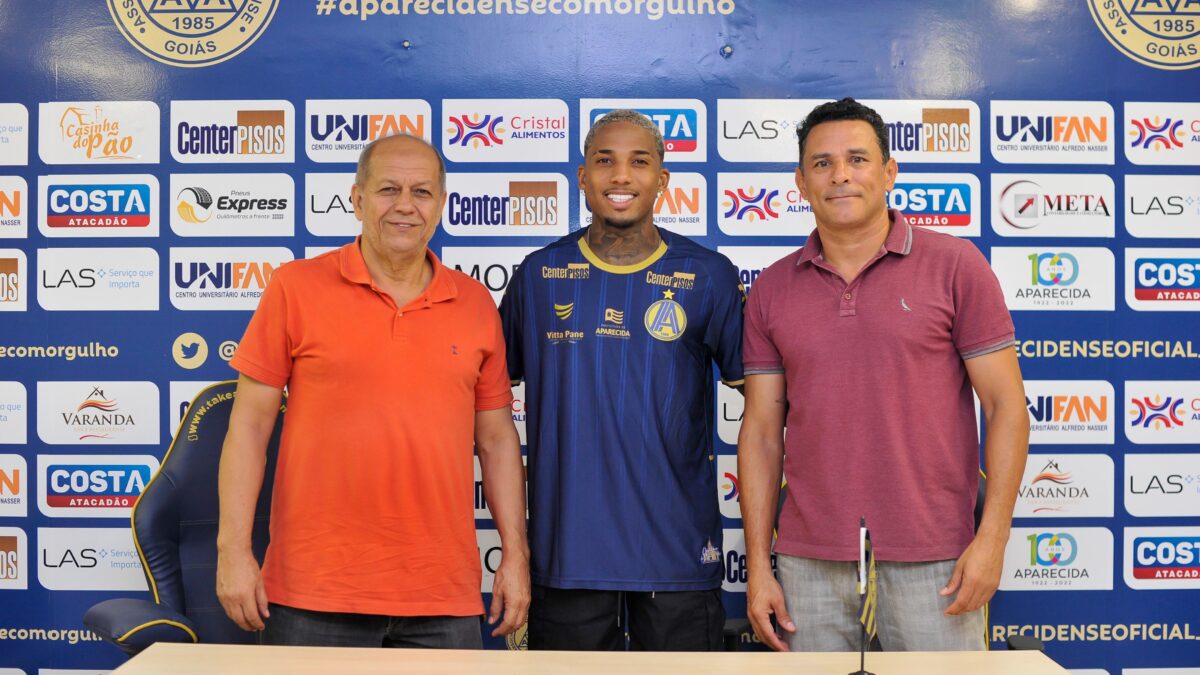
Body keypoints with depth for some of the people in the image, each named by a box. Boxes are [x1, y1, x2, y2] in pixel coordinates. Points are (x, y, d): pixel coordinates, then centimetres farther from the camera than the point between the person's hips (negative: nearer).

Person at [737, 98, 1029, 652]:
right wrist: (758, 566, 2)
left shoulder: (955, 266, -1)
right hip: (809, 562, 3)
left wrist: (992, 539, -10)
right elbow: (761, 431, 6)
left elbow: (1006, 405, -2)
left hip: (931, 563, -2)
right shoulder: (772, 290, 7)